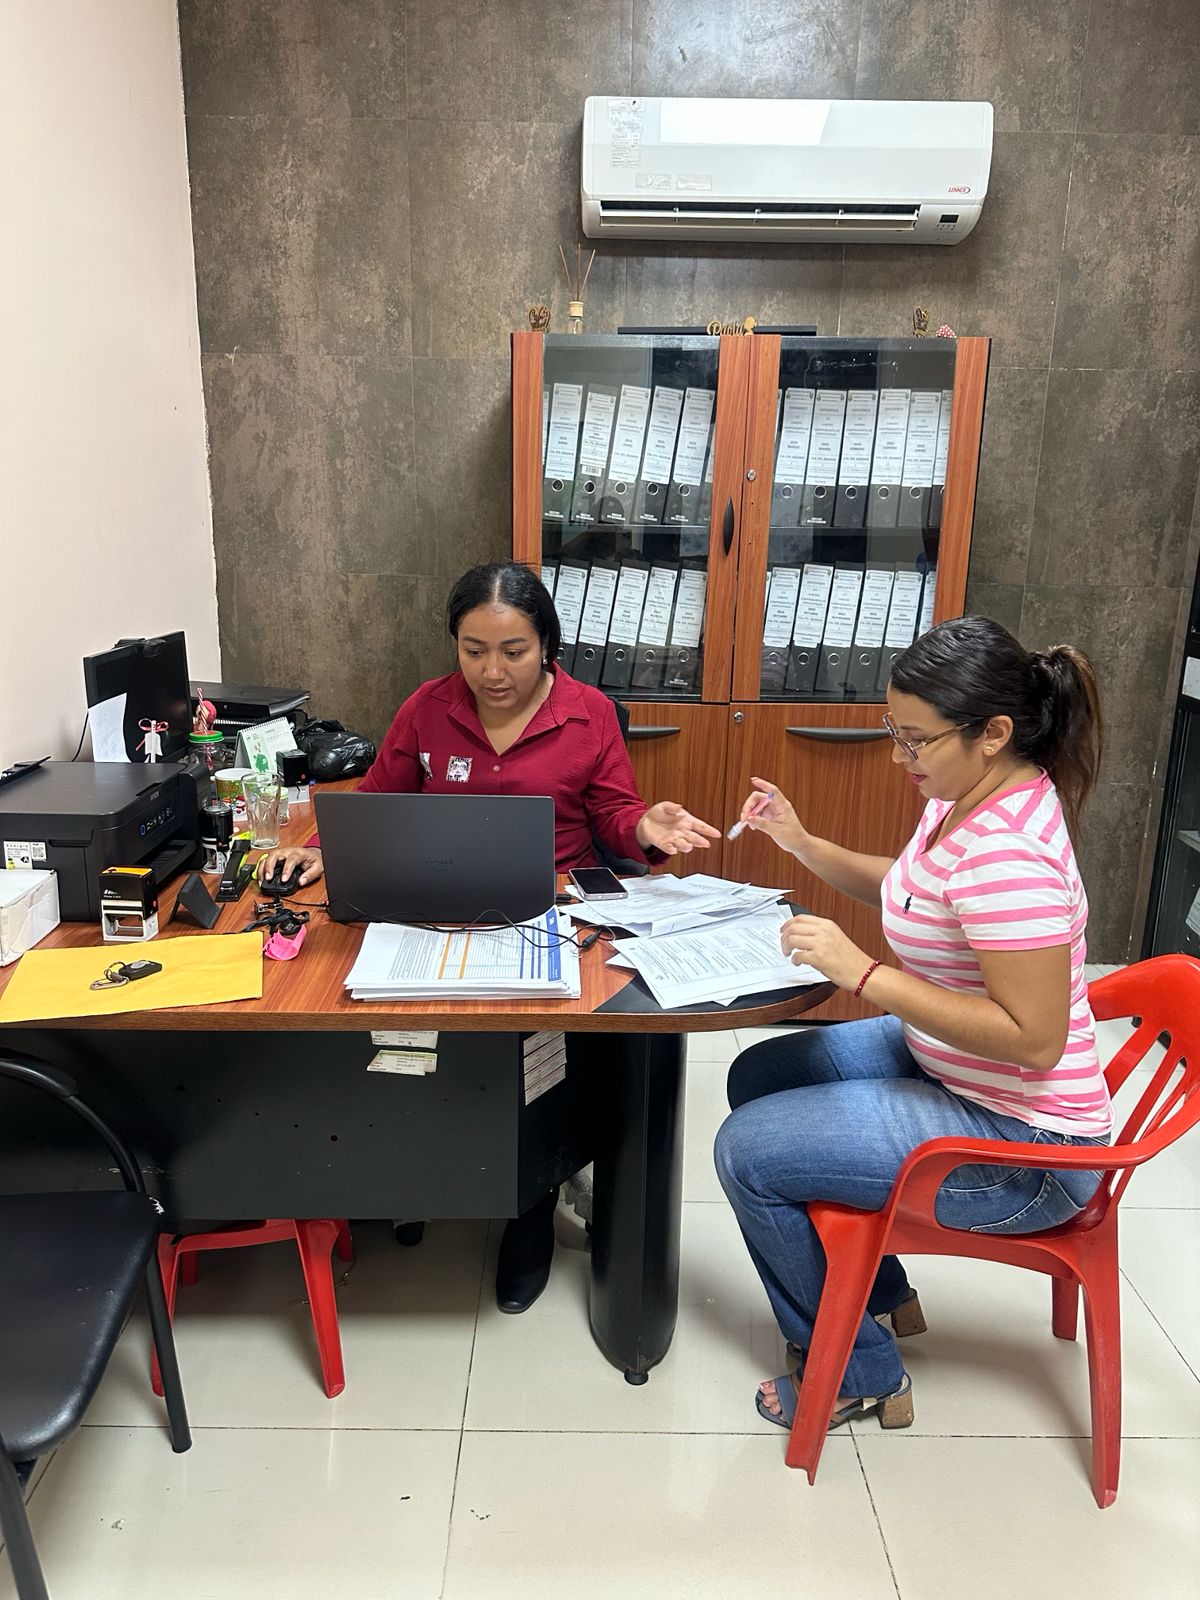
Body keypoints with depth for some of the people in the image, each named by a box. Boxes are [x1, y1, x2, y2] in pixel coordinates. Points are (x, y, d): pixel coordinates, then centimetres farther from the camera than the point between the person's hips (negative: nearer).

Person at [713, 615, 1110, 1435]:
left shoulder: (1005, 854, -31)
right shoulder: (966, 797, -1)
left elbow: (1032, 1037, -31)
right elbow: (910, 889, 16)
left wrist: (863, 972, -29)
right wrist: (804, 844, 1)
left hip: (1021, 1148, -10)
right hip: (942, 1062, 10)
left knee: (747, 1152, -11)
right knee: (758, 1078, 14)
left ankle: (856, 1374, 14)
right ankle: (884, 1299, 30)